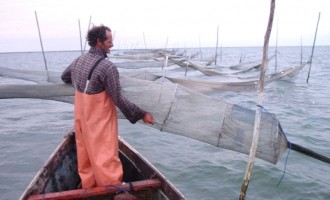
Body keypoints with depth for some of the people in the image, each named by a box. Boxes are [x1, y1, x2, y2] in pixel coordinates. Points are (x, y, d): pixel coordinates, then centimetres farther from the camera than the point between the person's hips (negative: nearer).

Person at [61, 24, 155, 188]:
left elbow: (64, 77, 22)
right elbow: (118, 99, -22)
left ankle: (88, 188, 37)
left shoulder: (78, 61, 3)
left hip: (81, 119, 8)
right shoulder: (107, 67, -22)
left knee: (86, 156, 20)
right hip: (100, 122, -8)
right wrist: (142, 114, -14)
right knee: (105, 159, 1)